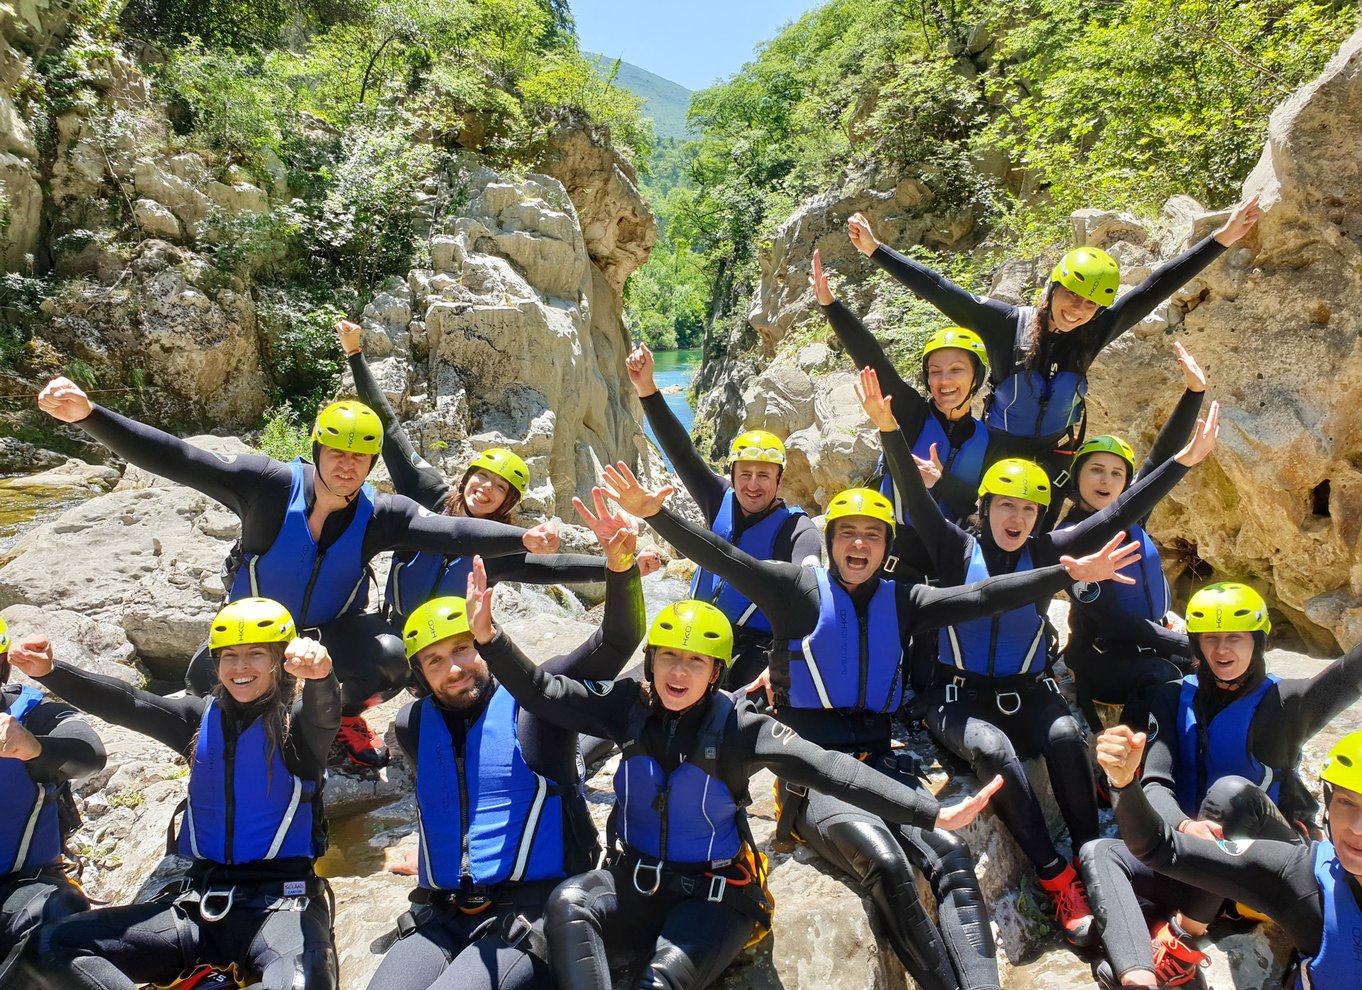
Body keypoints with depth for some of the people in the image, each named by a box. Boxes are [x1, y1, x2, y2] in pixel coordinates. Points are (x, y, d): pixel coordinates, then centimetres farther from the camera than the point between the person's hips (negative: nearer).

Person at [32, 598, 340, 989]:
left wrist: (319, 675, -51)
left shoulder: (297, 723, -4)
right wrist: (49, 672, -17)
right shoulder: (202, 718, 11)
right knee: (59, 944, -7)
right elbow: (125, 705, 0)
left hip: (282, 901, -6)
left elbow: (324, 714, -26)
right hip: (199, 898, 6)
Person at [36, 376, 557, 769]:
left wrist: (520, 538, -50)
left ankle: (346, 717, 12)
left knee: (390, 662, -26)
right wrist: (89, 415, -44)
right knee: (206, 678, -24)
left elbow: (449, 530, -34)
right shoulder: (269, 486, -27)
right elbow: (177, 461, -33)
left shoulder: (380, 514, -22)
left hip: (335, 626, 0)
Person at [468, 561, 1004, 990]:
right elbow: (543, 693, -7)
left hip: (715, 895, -3)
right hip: (635, 881, 3)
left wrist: (932, 814, -31)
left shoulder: (738, 727, -14)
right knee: (568, 904, -26)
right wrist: (489, 637, -22)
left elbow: (829, 770, -22)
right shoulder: (630, 705, -5)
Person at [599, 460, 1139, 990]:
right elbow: (723, 558, -7)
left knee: (952, 854, -23)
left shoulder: (901, 601, 14)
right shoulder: (798, 587, 3)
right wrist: (653, 513, -21)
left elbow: (982, 596, 8)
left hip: (882, 764, 4)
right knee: (886, 861, -29)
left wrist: (1069, 574, 0)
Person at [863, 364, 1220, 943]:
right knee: (993, 748, -33)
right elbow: (915, 498, -16)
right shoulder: (957, 550, -1)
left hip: (1028, 695, 2)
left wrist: (1185, 460, -9)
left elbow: (1118, 515, -1)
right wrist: (888, 430, -32)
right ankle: (1056, 879, -25)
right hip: (958, 696, -2)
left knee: (1065, 735, -30)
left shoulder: (1045, 554, 5)